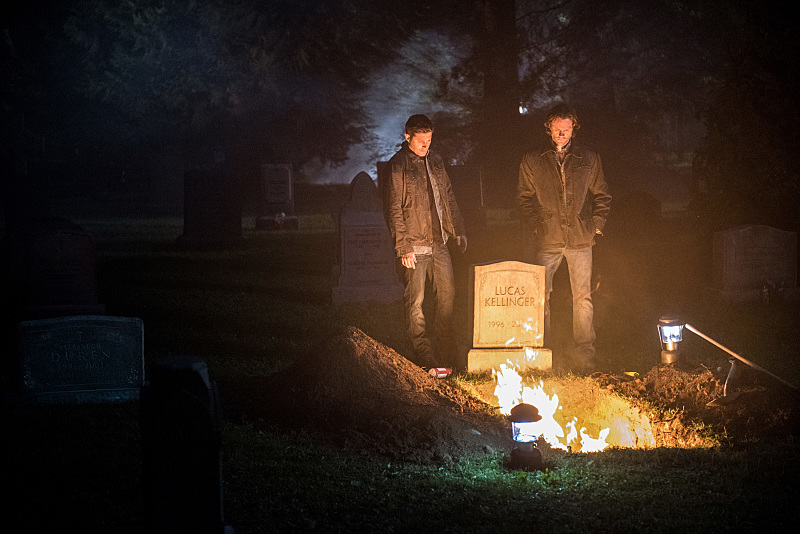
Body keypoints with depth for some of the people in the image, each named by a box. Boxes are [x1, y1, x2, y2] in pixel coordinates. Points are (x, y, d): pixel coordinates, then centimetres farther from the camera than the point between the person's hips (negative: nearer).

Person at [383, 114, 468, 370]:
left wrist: (458, 230, 15)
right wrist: (403, 247, -16)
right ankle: (424, 354, 4)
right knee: (415, 301, -2)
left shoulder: (435, 161, 12)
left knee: (446, 295, 8)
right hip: (414, 246, -6)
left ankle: (448, 353, 17)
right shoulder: (397, 165, -8)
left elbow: (448, 197, 21)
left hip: (439, 242, 7)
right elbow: (393, 209, -11)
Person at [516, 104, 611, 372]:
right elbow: (524, 198, 10)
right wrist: (533, 229, 0)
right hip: (547, 240, 0)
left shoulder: (589, 159, 8)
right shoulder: (532, 161, 6)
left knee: (583, 298, 2)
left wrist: (595, 226, 4)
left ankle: (584, 359, 8)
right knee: (539, 295, -3)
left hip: (580, 239, 1)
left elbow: (603, 196, 14)